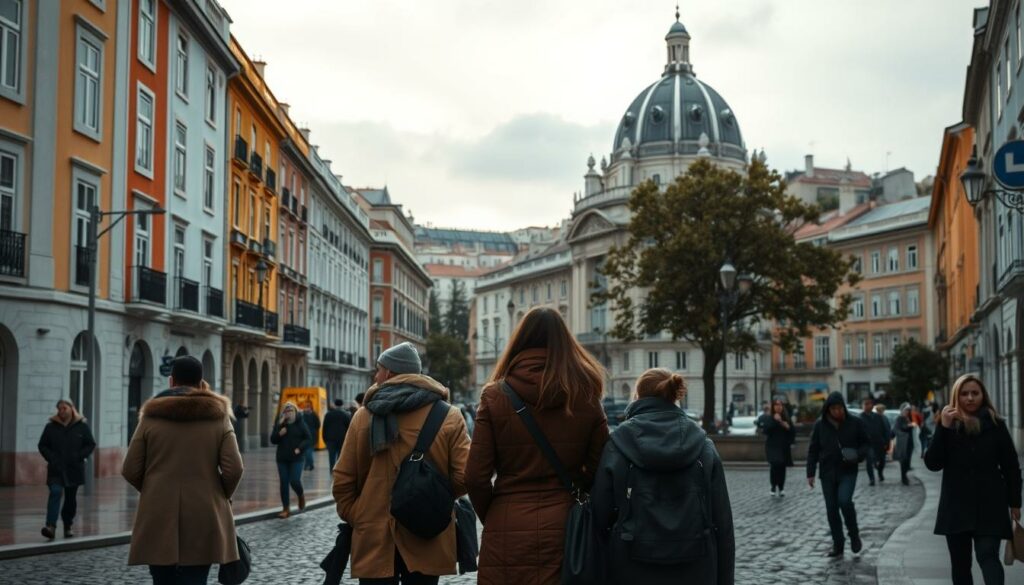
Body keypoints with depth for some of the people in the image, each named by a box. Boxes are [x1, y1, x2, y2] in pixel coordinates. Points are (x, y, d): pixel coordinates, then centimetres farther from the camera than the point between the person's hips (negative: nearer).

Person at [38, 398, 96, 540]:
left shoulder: (82, 426, 2)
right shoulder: (51, 426, 4)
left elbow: (91, 444, 5)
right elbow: (42, 445, 8)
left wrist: (79, 456, -8)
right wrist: (51, 457, -8)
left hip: (74, 469, 1)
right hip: (56, 469, -1)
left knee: (71, 498, 8)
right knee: (55, 492, -19)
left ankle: (68, 526, 23)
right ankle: (51, 526, -26)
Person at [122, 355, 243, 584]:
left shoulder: (151, 416, 1)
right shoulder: (218, 417, 0)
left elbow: (130, 470, 0)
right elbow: (233, 469, -7)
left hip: (158, 518, 1)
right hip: (204, 519, 0)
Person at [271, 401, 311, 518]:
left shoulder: (300, 424, -2)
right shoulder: (279, 424, 6)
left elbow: (309, 438, -2)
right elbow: (273, 440, 7)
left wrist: (300, 448, -16)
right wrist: (279, 434, -14)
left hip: (296, 458, -3)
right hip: (282, 458, 3)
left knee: (295, 481, -13)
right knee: (283, 483, 2)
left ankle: (301, 496, 21)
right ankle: (286, 509, 9)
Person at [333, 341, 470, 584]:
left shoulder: (364, 415, -1)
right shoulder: (449, 417, -3)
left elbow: (343, 481, -1)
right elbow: (464, 477, -10)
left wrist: (353, 518, 12)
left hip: (374, 540, 0)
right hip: (427, 542, 0)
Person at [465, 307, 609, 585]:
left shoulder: (495, 395, -4)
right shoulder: (586, 397, -1)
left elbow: (476, 478, -4)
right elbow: (600, 471, 0)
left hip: (507, 531, -1)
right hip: (565, 528, 1)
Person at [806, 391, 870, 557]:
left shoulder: (855, 423, -3)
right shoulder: (820, 425, 0)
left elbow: (865, 443, 7)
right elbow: (813, 450, 5)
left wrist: (858, 455, -14)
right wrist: (810, 473, 0)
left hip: (848, 471, -2)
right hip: (827, 473, 2)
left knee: (844, 501, -21)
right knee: (831, 509, 4)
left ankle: (854, 534, 3)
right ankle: (837, 545, 14)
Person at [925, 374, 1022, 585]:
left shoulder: (995, 424, 1)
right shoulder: (948, 425, 3)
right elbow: (932, 463, -7)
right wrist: (943, 428, -16)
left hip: (989, 505, -2)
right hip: (957, 505, 2)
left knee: (988, 554, -16)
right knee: (960, 564, 9)